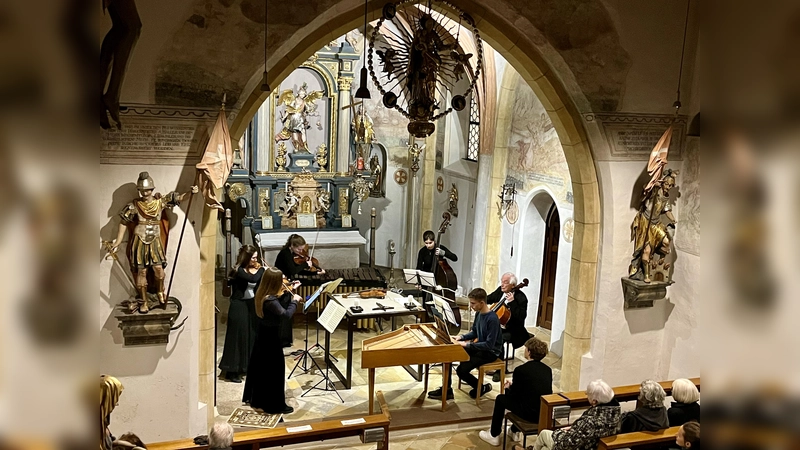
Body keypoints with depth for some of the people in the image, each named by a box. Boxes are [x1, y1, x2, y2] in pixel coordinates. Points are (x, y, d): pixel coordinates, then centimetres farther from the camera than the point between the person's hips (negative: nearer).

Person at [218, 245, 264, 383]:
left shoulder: (255, 269, 4)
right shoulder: (238, 270, -17)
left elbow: (260, 286, 0)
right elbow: (253, 278, -32)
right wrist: (261, 269, -17)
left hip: (252, 304, 7)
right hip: (239, 306, -7)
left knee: (252, 335, 13)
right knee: (238, 337, -2)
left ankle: (248, 365, 28)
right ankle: (232, 371, 7)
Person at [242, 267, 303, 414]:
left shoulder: (262, 295, -1)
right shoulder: (270, 300, -30)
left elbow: (278, 306, 9)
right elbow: (286, 314, -33)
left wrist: (286, 294, -1)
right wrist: (294, 301, -19)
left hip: (263, 335, 10)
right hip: (271, 337, -10)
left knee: (260, 367, 20)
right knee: (274, 370, 2)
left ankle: (255, 399, 35)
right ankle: (275, 405, 12)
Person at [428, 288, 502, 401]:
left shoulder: (492, 319, -24)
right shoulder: (478, 313, 2)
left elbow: (489, 345, -26)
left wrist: (467, 344, -27)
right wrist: (462, 337, -3)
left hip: (490, 352, -9)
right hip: (479, 346, 9)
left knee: (461, 370, -22)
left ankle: (481, 388, 5)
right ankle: (446, 389, 1)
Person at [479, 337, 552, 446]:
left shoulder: (521, 370, -12)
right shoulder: (548, 370, 4)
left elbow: (513, 395, -4)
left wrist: (508, 388, 19)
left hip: (530, 413, -6)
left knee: (500, 399, 17)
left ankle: (494, 436, 28)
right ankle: (515, 431, 47)